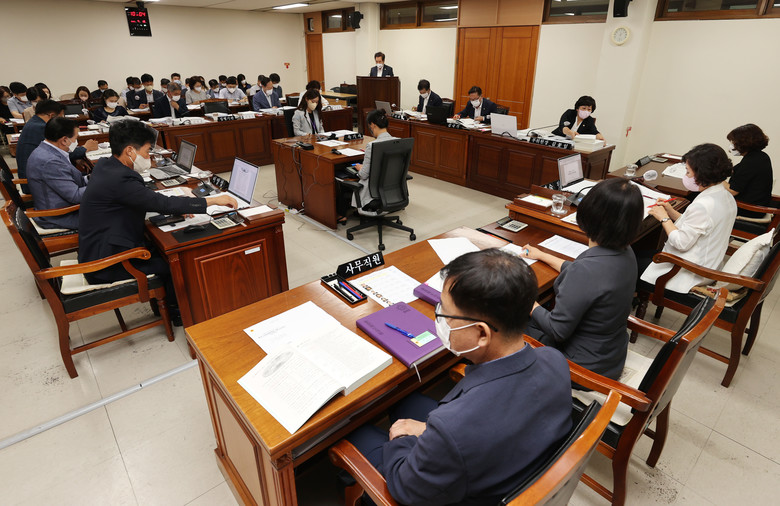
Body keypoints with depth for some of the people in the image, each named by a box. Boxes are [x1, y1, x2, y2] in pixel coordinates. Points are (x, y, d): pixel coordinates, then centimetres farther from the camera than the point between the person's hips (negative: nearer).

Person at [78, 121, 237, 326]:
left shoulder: (105, 165, 3)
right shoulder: (120, 179, -28)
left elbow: (144, 199, 12)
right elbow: (164, 203, -28)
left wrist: (177, 206, 0)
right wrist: (214, 200, -23)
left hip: (97, 249, 9)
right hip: (106, 265, -9)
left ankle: (161, 302, 25)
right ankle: (176, 312, 18)